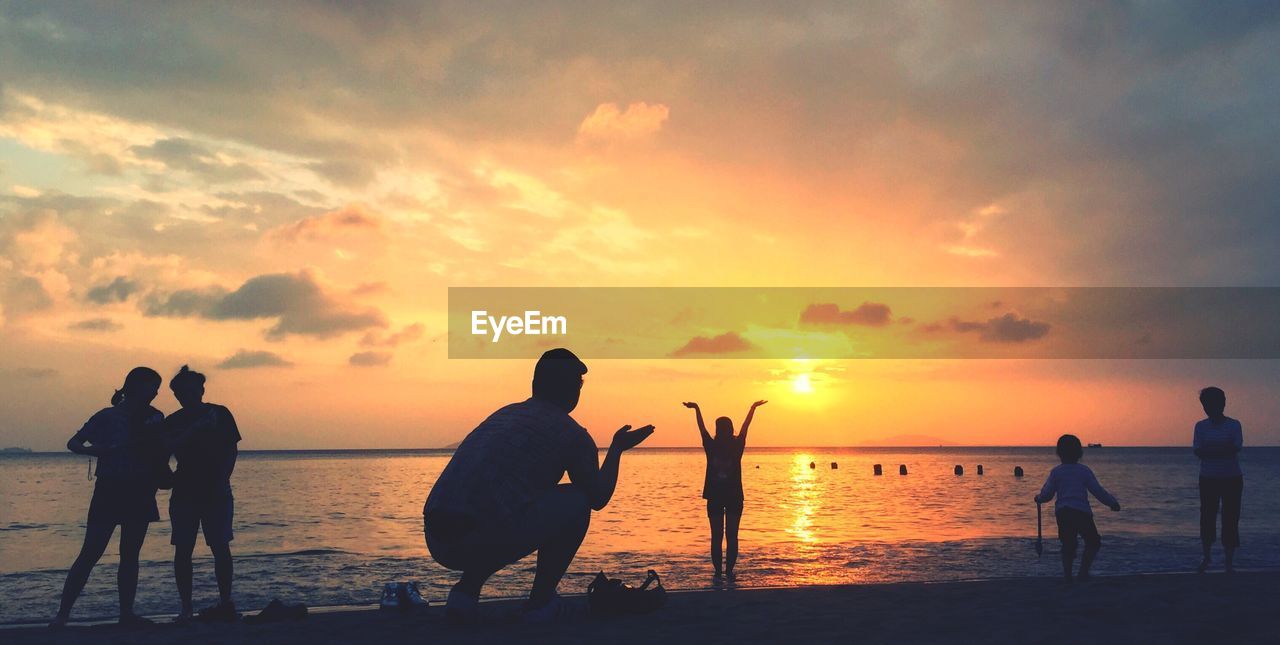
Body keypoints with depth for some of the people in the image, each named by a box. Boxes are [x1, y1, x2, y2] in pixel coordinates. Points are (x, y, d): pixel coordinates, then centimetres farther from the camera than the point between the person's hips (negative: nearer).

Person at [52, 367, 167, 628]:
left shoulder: (154, 418, 7)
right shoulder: (107, 417, -3)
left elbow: (160, 455, 11)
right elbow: (73, 444, -3)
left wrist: (165, 476, -9)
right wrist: (96, 450, -22)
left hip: (140, 495, 4)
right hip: (109, 491, -4)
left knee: (130, 555, 6)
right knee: (90, 553, -7)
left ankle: (126, 613, 10)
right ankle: (62, 614, -3)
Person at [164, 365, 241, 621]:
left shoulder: (220, 414, 5)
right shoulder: (173, 422, 8)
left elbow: (232, 449, 3)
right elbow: (172, 447, -11)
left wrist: (223, 479, -10)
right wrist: (195, 429, -23)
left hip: (216, 491, -1)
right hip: (184, 492, 2)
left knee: (220, 547, -7)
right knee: (183, 550, -2)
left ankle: (226, 603, -1)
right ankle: (186, 608, 4)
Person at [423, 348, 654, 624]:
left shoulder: (503, 414, 27)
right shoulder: (572, 433, 9)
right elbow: (599, 498, 22)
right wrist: (617, 449, 36)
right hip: (491, 541, -6)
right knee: (579, 500, 14)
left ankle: (465, 590, 16)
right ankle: (541, 602, 14)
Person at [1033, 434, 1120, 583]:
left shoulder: (1056, 471, 5)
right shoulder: (1084, 470, 2)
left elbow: (1047, 494, 5)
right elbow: (1098, 491, 1)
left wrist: (1039, 499, 26)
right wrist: (1112, 502, 13)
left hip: (1062, 512, 3)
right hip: (1082, 512, -2)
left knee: (1068, 544, 13)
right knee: (1093, 542, 11)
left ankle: (1067, 575, 6)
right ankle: (1083, 571, -1)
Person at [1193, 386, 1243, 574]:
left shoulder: (1234, 425, -1)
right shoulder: (1201, 426, 2)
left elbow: (1236, 448, -14)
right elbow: (1198, 451, -9)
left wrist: (1210, 450, -20)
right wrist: (1224, 449, -22)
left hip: (1232, 479, -1)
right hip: (1208, 479, 1)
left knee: (1230, 520, -2)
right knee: (1207, 518, 2)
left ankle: (1229, 563, 3)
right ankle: (1206, 557, 21)